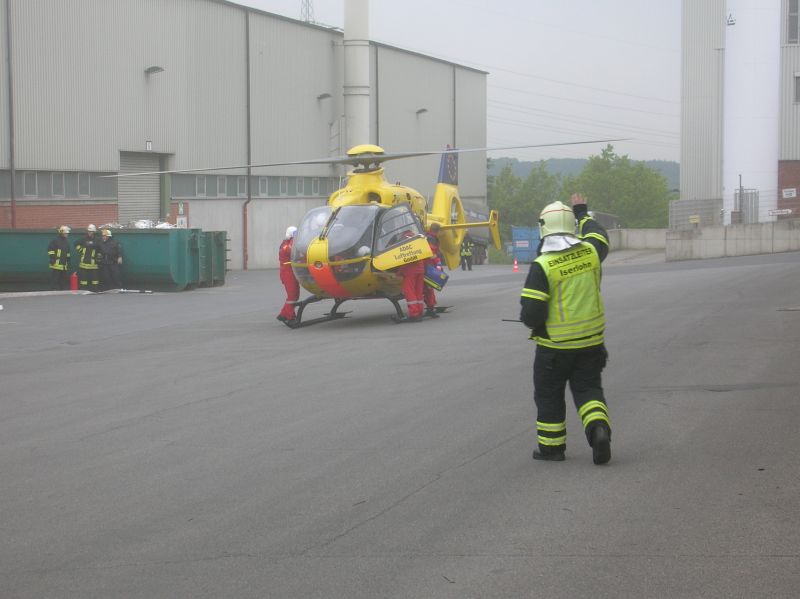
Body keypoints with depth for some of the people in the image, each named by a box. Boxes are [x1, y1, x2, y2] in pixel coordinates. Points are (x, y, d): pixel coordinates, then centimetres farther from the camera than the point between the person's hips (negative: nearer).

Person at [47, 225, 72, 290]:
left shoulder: (67, 241, 16)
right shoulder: (55, 240, -9)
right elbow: (50, 249, -11)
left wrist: (68, 262, 21)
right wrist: (52, 259, -14)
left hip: (64, 266, 8)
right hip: (56, 265, -8)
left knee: (65, 281, 8)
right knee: (55, 281, -5)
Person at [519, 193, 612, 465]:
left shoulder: (542, 266, -18)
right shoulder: (590, 252, -5)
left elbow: (531, 314, -19)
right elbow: (599, 236, 22)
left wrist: (532, 322, 5)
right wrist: (583, 213, 36)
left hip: (554, 344, -4)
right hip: (590, 341, 4)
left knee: (549, 394, 13)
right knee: (588, 389, 13)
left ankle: (551, 446, 22)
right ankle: (599, 428, -11)